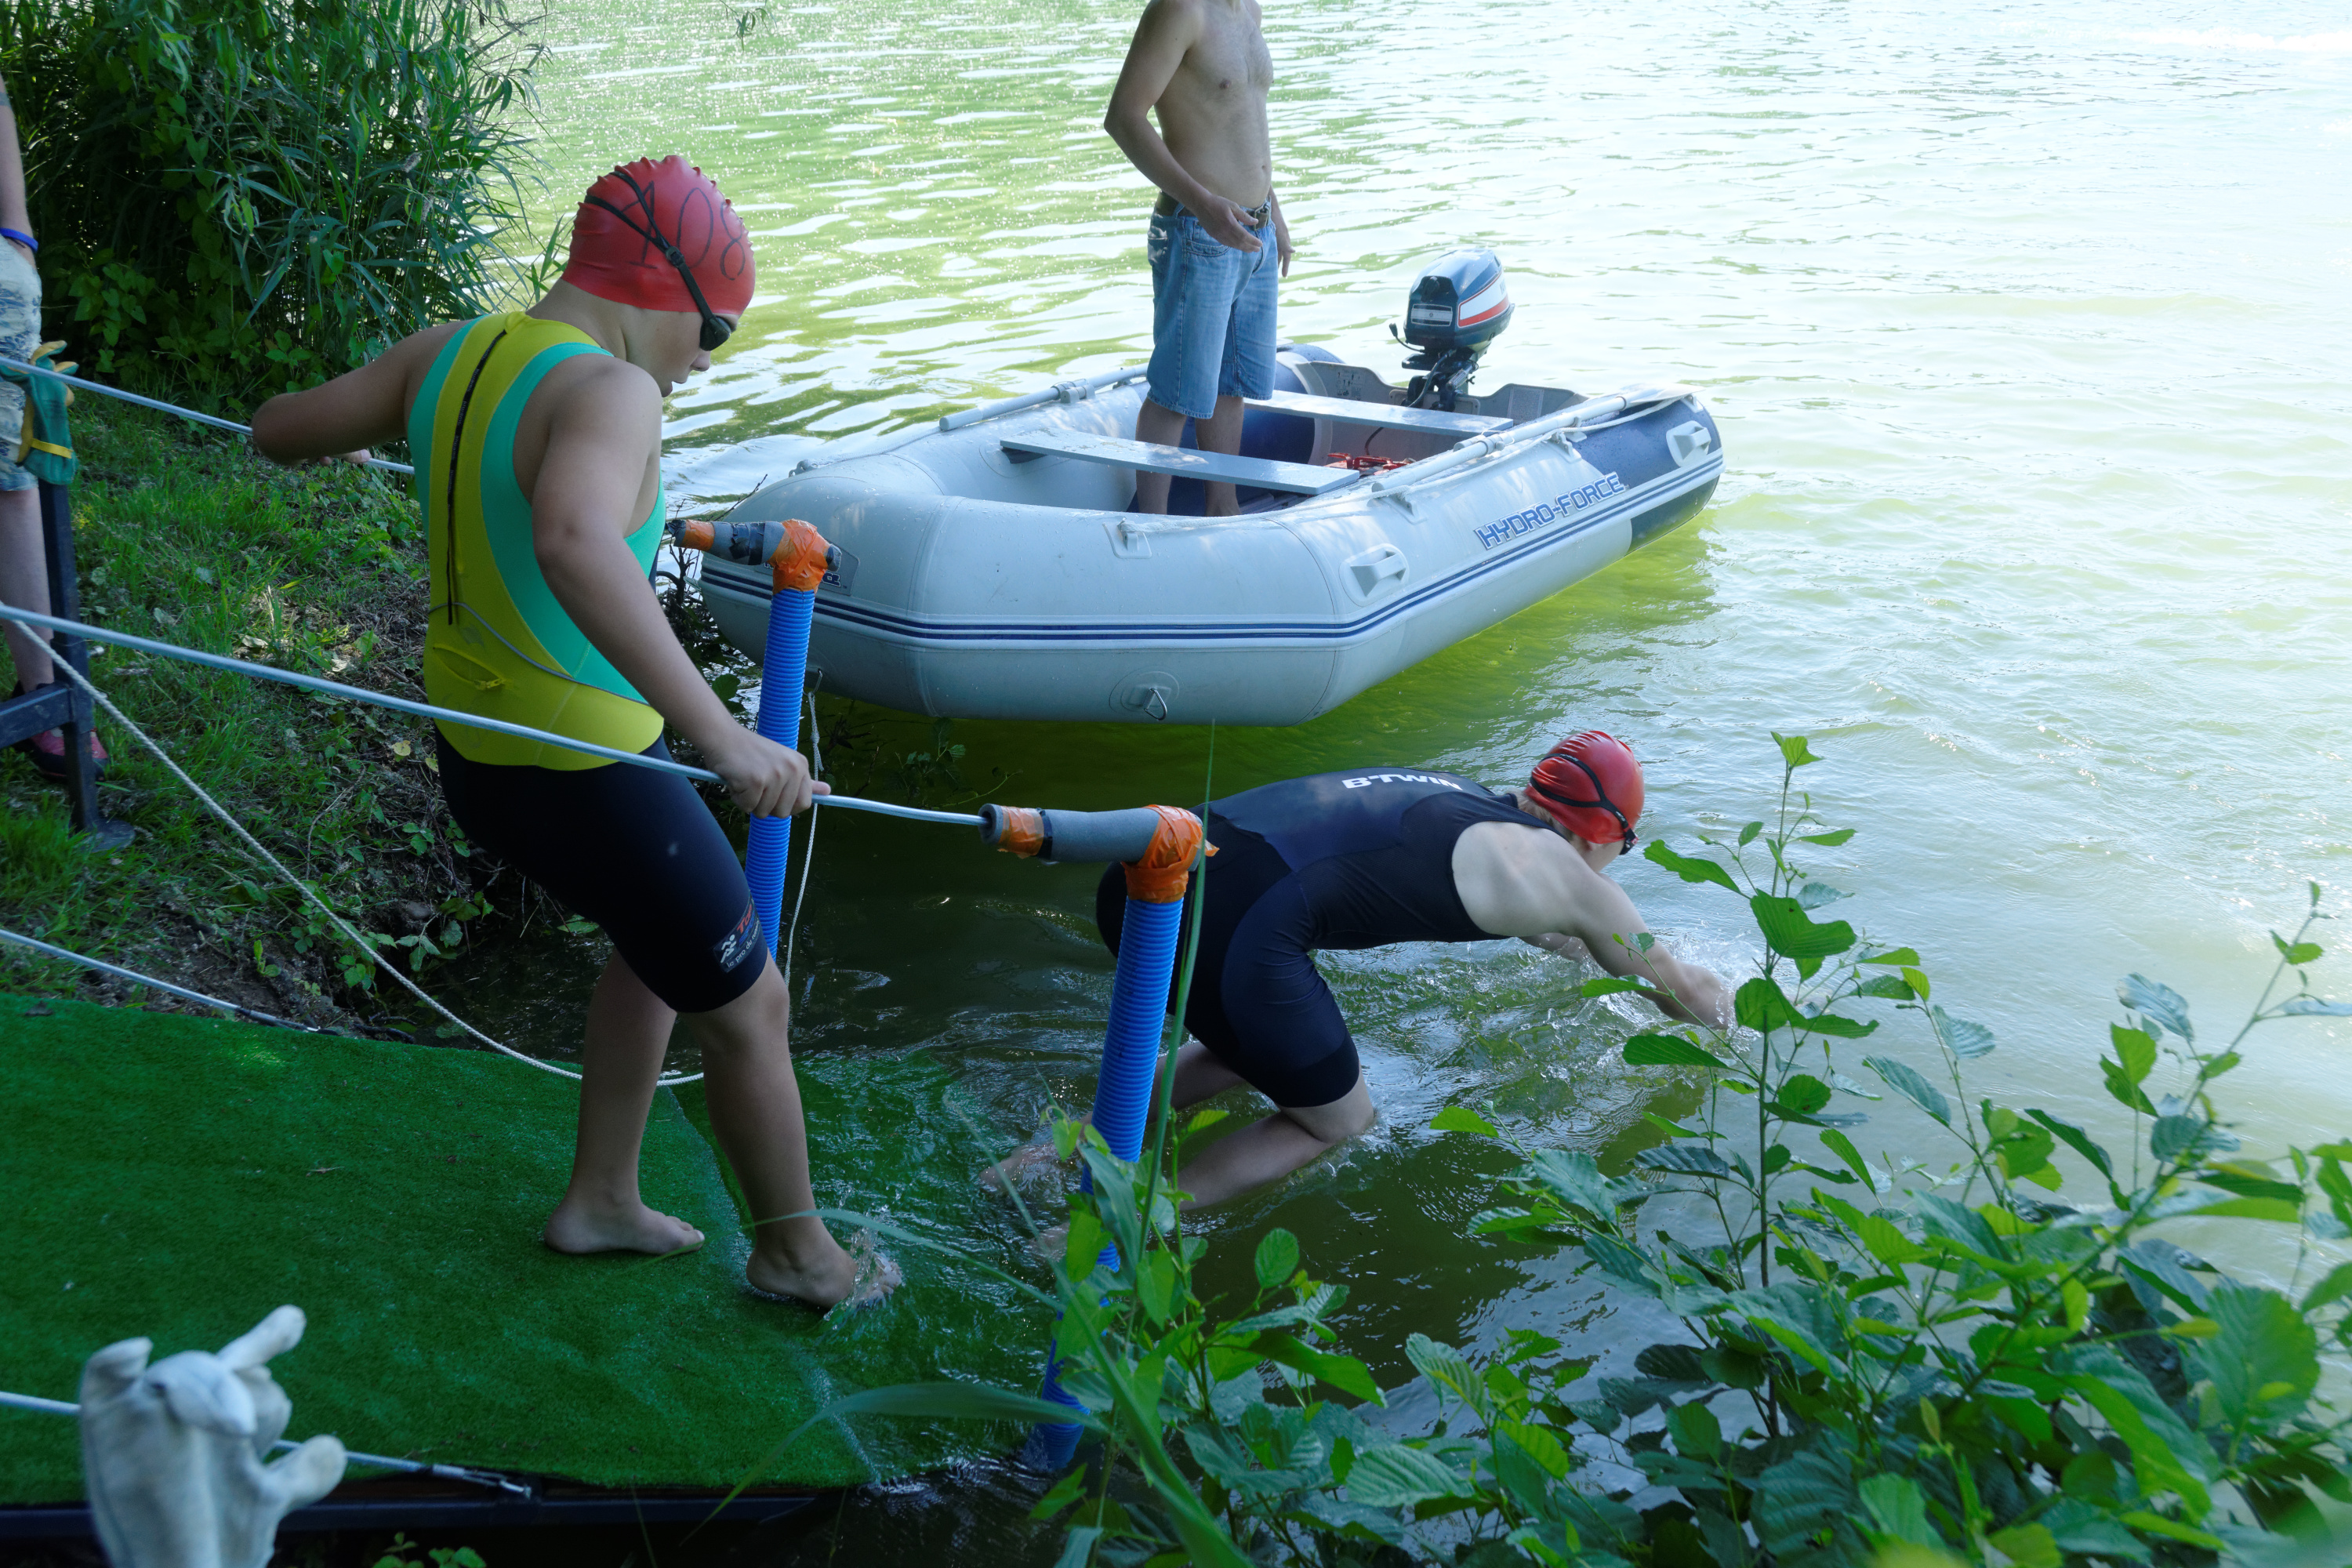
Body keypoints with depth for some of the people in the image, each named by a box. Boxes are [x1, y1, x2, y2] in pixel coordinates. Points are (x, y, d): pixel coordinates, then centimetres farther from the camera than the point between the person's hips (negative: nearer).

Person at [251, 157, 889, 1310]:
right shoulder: (607, 394, -26)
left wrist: (384, 419, 33)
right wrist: (718, 732, -49)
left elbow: (278, 431, 11)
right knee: (747, 1007, 13)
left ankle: (600, 1201, 40)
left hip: (470, 755, 9)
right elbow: (572, 543, -46)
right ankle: (795, 1256, 32)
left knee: (663, 945, 31)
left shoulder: (449, 352, -1)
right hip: (582, 773, -8)